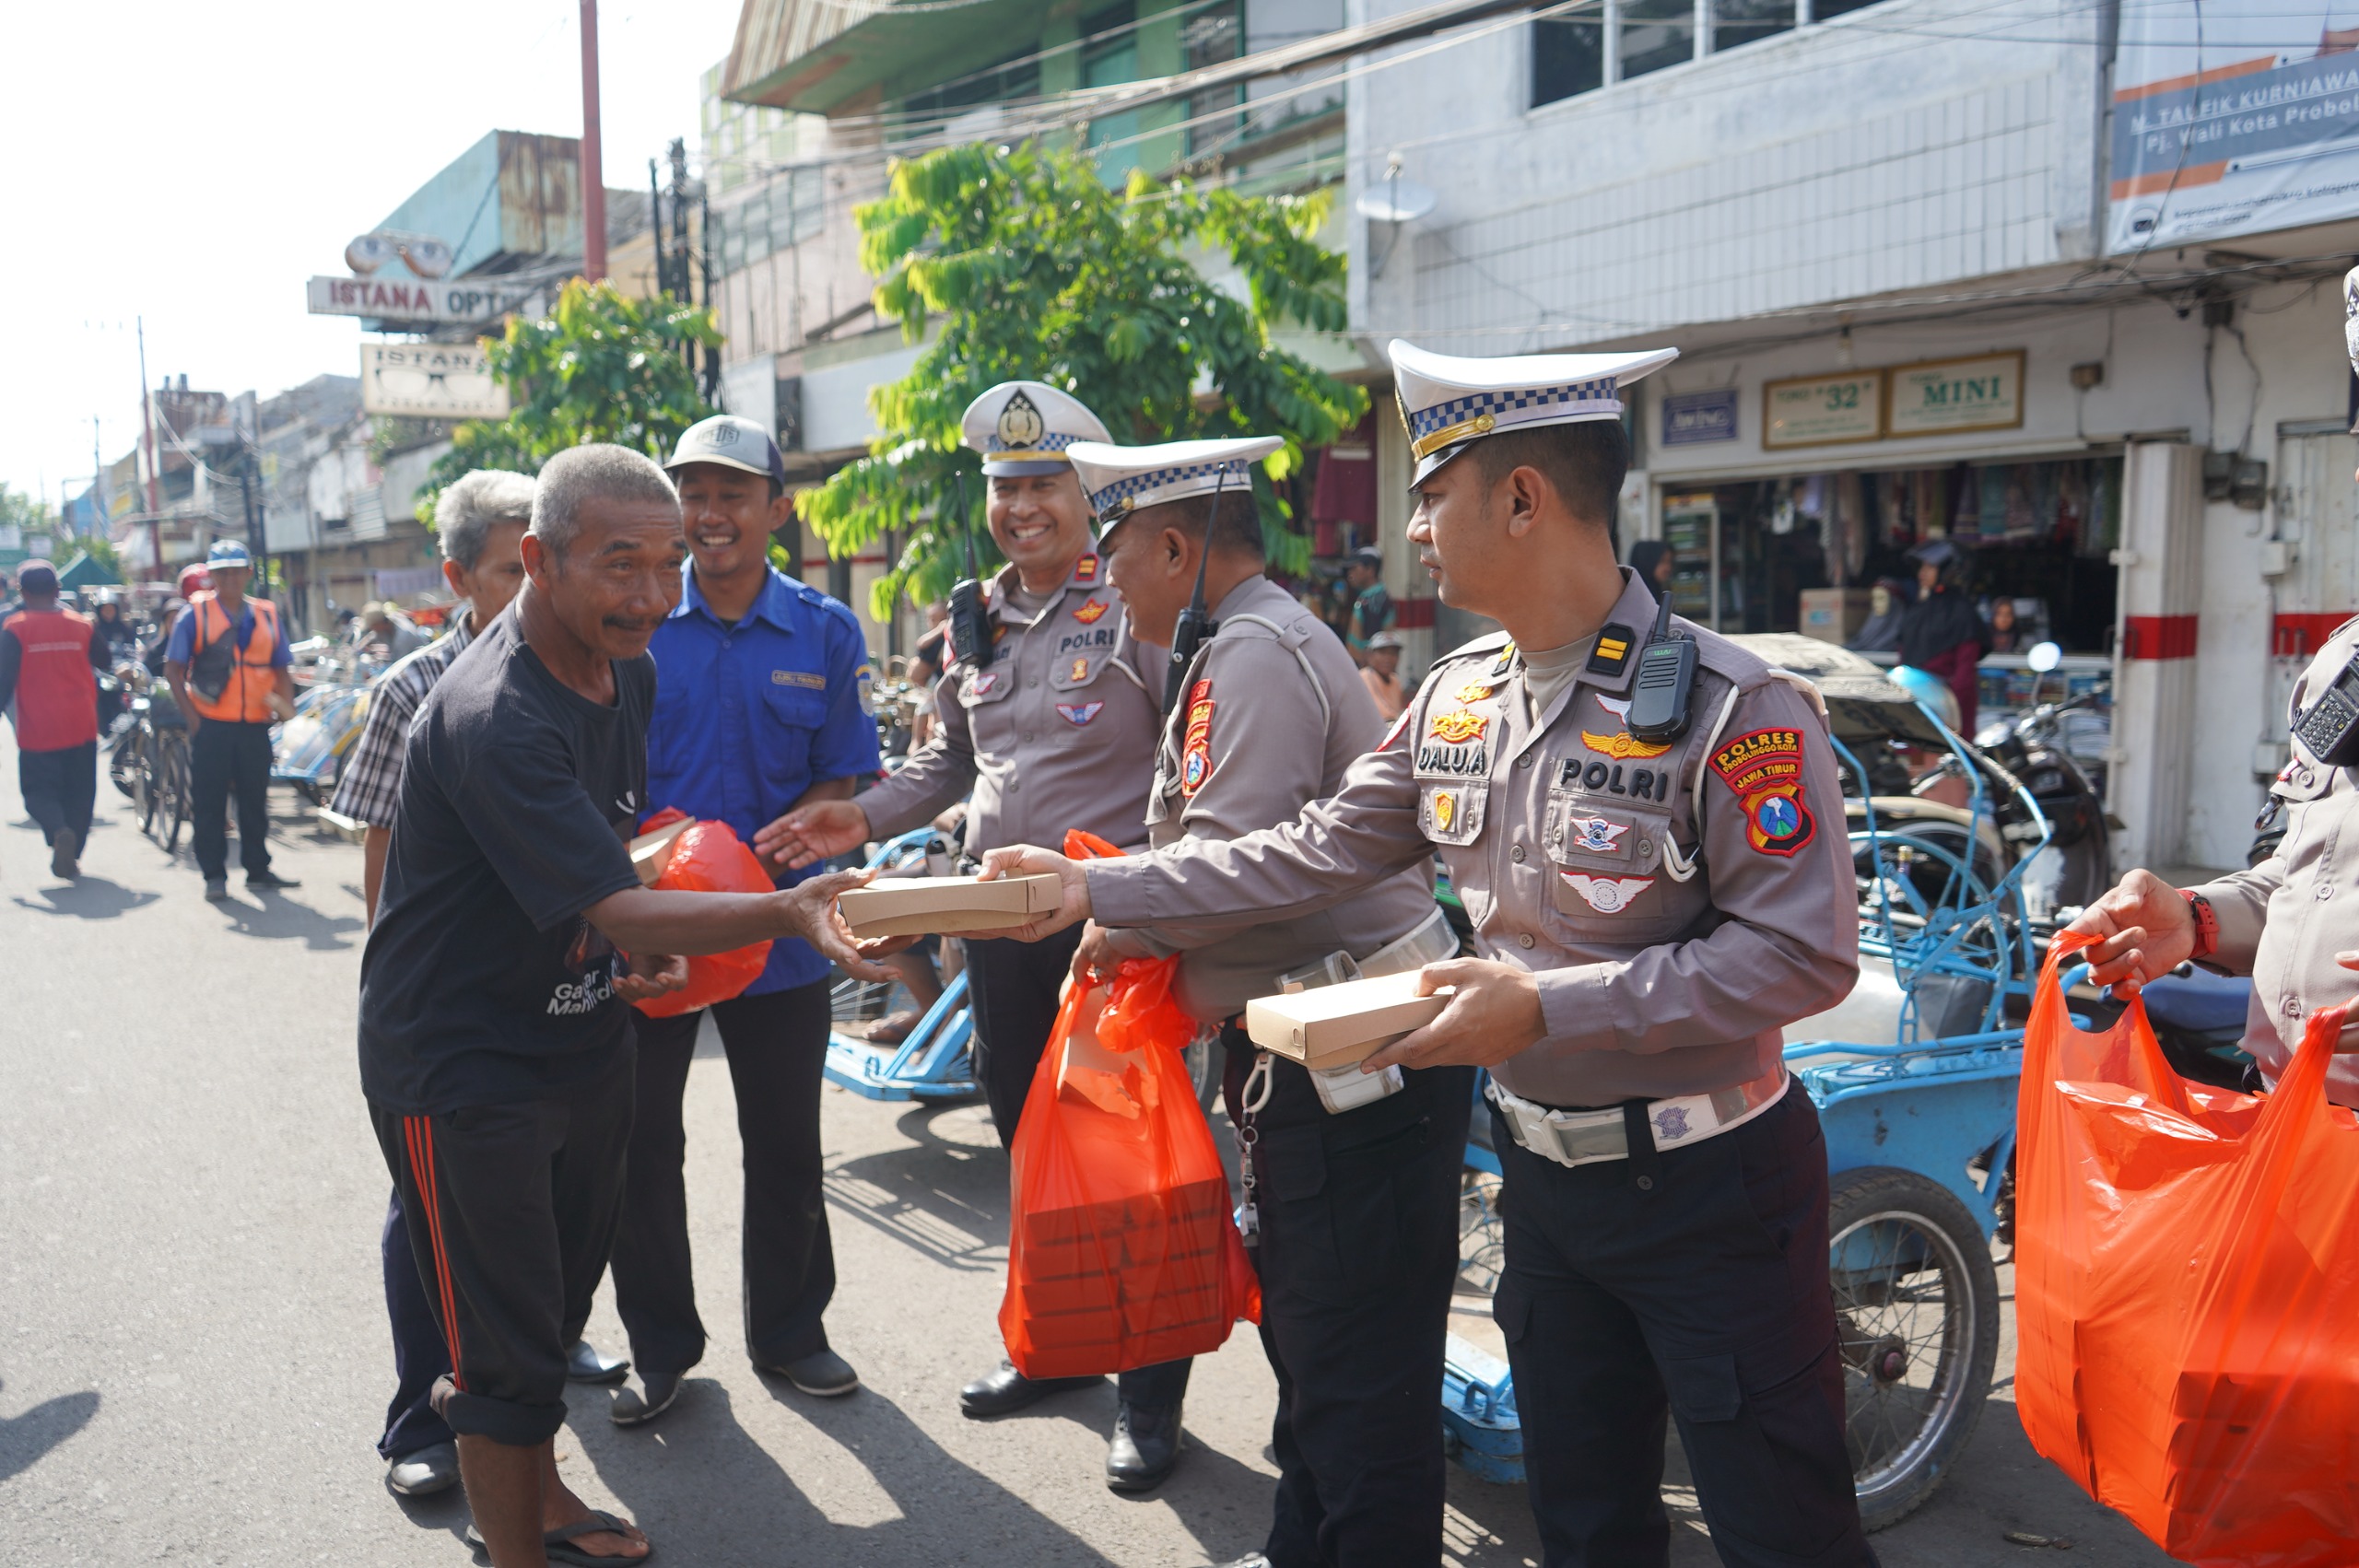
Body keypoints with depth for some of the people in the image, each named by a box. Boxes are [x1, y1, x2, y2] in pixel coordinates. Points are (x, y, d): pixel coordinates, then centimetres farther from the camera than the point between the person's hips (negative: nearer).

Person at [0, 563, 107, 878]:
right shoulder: (81, 625, 2)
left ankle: (59, 831, -24)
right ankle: (72, 856, 10)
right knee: (78, 793, 12)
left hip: (37, 730, -3)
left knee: (38, 791, 5)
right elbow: (105, 663, 13)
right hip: (81, 728, 3)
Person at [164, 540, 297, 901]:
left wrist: (284, 702, -5)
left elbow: (282, 668, 14)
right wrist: (192, 715, -10)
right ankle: (214, 875, 7)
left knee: (255, 800, 10)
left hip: (255, 726, 3)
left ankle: (258, 870, 19)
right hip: (211, 725, -3)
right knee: (208, 803, 0)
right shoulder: (195, 614, 1)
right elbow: (173, 669, -1)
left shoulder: (266, 615, 11)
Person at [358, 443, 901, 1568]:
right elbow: (617, 911, -33)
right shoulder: (493, 717, -30)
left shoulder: (626, 670, -1)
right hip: (462, 1063, -8)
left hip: (582, 1034, 9)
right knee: (503, 1349, 2)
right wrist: (783, 912, -47)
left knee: (558, 1295, 24)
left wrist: (649, 947, -3)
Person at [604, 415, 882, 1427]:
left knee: (786, 1148, 13)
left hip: (776, 927, 1)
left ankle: (787, 1332, 33)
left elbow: (839, 784, 1)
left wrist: (756, 859, -16)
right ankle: (661, 1346, 30)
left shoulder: (824, 633, 0)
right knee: (641, 1144, 10)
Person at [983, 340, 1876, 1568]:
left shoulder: (1732, 705, -20)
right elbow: (1310, 857, 4)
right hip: (1545, 1176, 6)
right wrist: (1097, 888, 0)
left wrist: (1548, 1005, -26)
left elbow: (1803, 955, -22)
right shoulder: (1457, 699, 2)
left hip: (1707, 1187, -6)